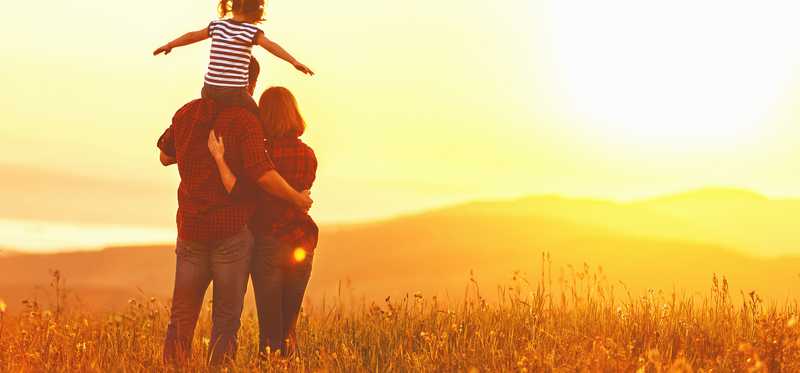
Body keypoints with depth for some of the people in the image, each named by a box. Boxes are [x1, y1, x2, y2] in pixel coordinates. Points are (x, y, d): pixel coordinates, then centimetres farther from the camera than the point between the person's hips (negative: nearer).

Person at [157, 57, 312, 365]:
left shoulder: (187, 114, 6)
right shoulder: (244, 121, -12)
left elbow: (164, 156, 21)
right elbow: (262, 173, -23)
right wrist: (297, 199, -8)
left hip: (191, 229, 5)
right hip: (232, 230, -4)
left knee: (182, 315, 10)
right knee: (226, 318, 4)